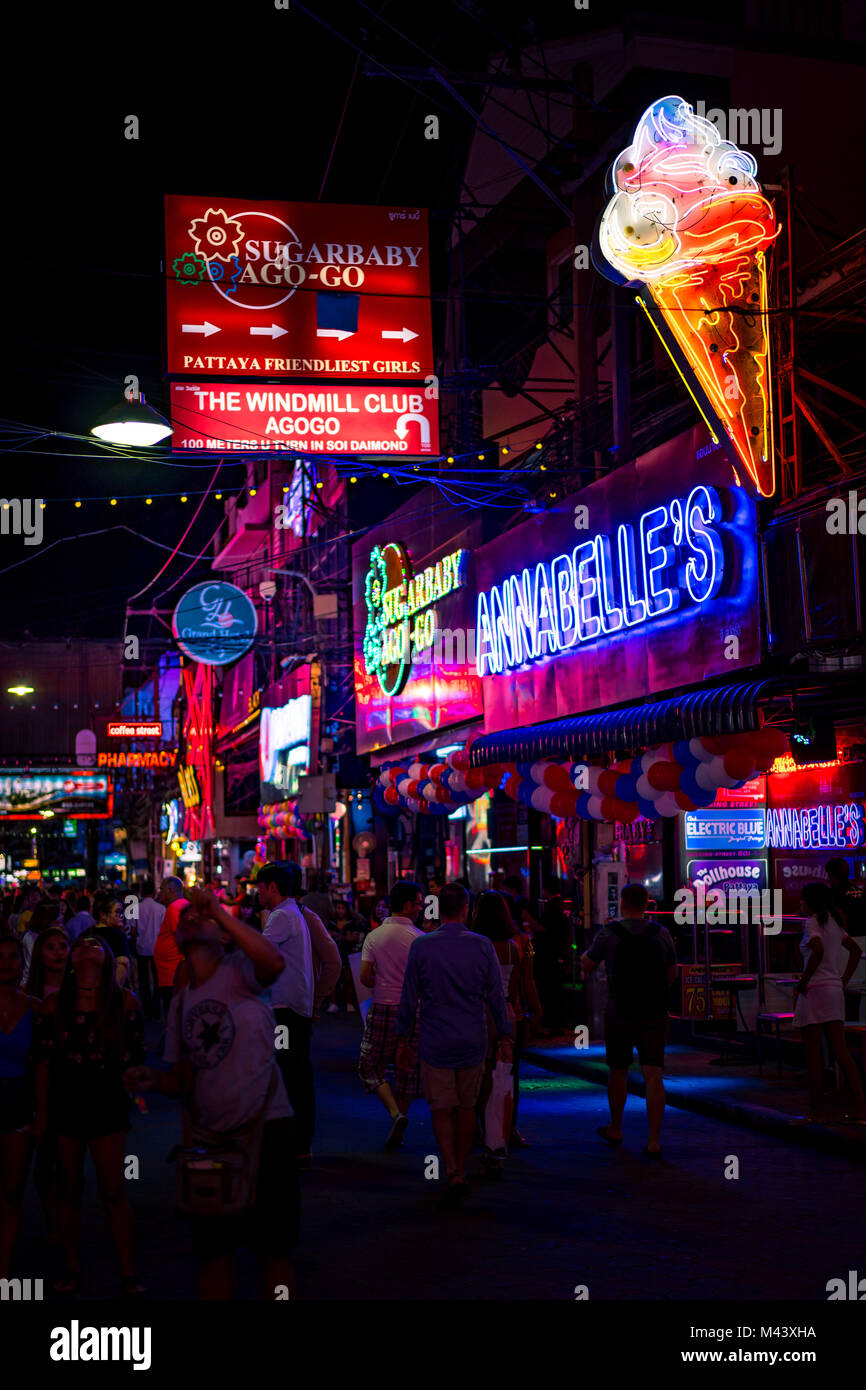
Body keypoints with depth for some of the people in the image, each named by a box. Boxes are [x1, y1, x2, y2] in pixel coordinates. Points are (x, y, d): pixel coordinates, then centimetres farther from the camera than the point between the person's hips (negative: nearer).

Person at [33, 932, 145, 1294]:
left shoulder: (125, 1001, -1)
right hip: (64, 1104, 1)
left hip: (108, 1102, -1)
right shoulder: (55, 1003, 1)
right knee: (70, 1189, 9)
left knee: (114, 1190, -1)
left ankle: (127, 1273, 6)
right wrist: (41, 1113, 2)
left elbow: (135, 1056, 3)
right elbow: (43, 1060, 2)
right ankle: (72, 1268, 21)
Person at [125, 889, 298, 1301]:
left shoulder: (239, 970, -6)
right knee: (214, 1251, 13)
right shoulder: (181, 1003, 12)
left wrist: (219, 912, -31)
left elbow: (274, 963, -30)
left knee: (273, 1250, 5)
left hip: (264, 1128, -6)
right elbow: (185, 1080, 16)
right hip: (209, 1139, 6)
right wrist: (153, 1080, -5)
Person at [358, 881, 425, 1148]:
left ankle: (395, 1113, -10)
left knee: (371, 1066, 11)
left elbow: (365, 978, -5)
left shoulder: (373, 937, 0)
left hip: (382, 1007, 1)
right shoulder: (420, 939, -7)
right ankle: (398, 1131, 14)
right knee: (407, 1070, 10)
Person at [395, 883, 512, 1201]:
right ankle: (461, 1171, 23)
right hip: (472, 1042, 2)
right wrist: (504, 1037, 9)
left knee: (441, 1109, 4)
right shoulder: (482, 946, -3)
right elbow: (496, 996, 1)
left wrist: (403, 1040, 7)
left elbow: (409, 998, -2)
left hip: (435, 1043, -1)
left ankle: (452, 1173, -11)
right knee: (466, 1107, 15)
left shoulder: (421, 945, -6)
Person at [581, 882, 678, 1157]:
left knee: (618, 1072, 16)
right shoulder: (661, 934, 0)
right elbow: (672, 974, 9)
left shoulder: (608, 933, -8)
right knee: (653, 1075, -1)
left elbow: (587, 966, 2)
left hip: (619, 1014, -1)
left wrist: (589, 950, 23)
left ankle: (615, 1130, 32)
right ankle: (654, 1140, -7)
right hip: (654, 1014, 1)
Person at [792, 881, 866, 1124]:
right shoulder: (833, 922, 15)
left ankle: (816, 1112, 2)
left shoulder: (812, 923, -10)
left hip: (815, 991, -8)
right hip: (835, 990, 8)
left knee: (813, 1053, -1)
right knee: (840, 1051, 8)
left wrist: (803, 981, -18)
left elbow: (818, 951, -27)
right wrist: (844, 981, 19)